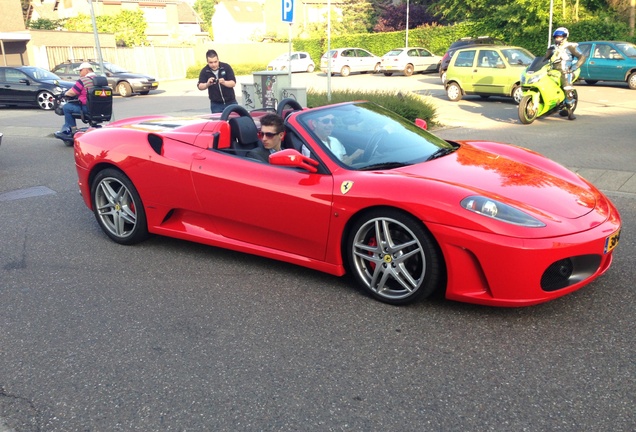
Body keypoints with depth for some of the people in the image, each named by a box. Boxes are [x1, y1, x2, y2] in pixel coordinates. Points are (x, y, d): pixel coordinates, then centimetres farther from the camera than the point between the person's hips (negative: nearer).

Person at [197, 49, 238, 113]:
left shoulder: (226, 67, -7)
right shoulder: (204, 71, -5)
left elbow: (233, 83, -9)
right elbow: (200, 86, -9)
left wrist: (224, 82, -31)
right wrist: (207, 84, -31)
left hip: (231, 102, 0)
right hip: (216, 104, 0)